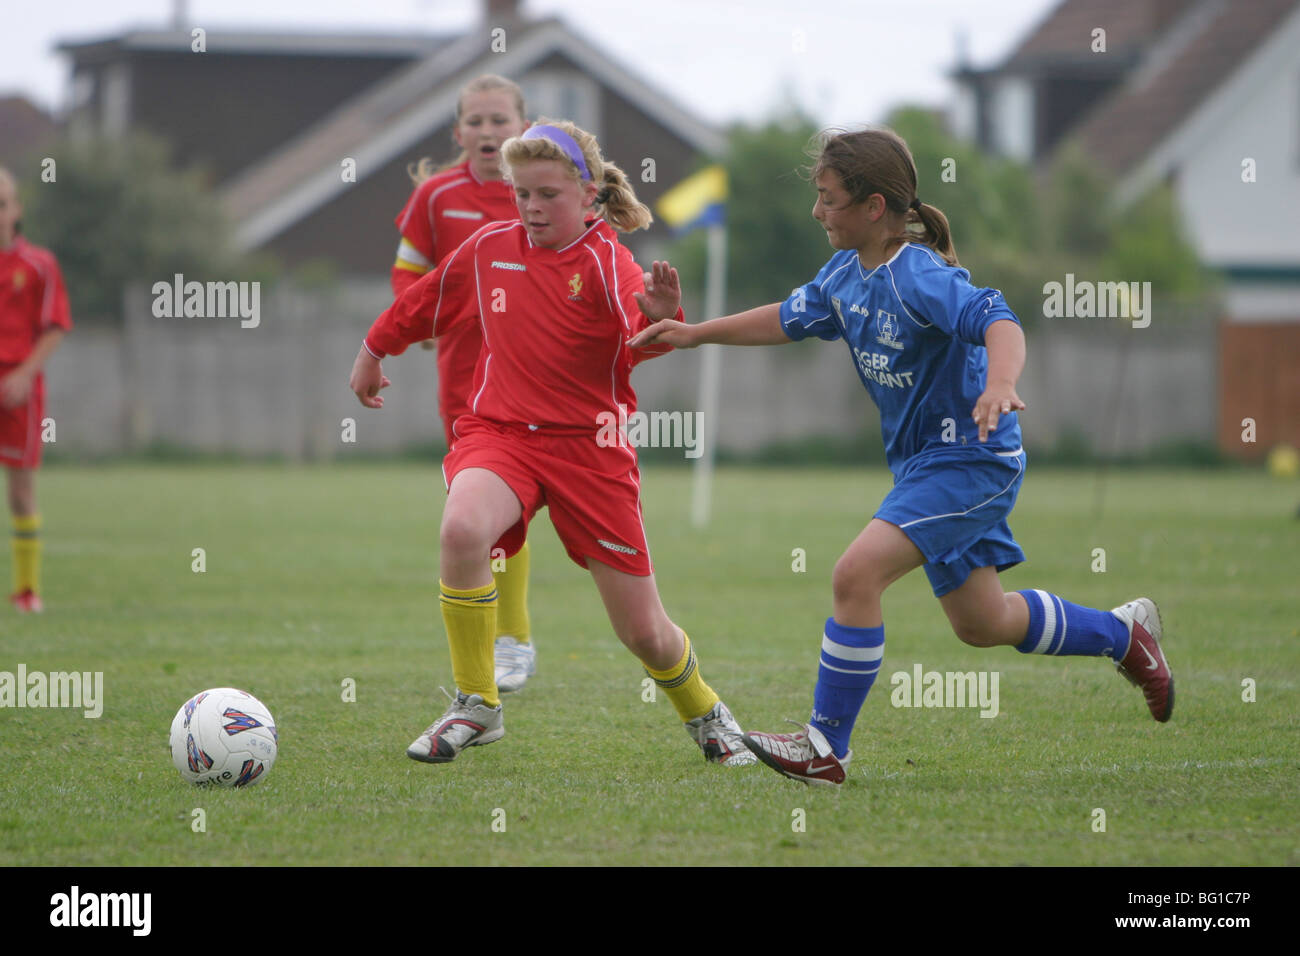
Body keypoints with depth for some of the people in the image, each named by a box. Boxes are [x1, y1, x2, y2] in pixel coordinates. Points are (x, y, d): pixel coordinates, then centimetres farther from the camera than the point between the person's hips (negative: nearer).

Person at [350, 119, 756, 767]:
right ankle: (476, 707, -17)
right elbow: (424, 303, 23)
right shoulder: (490, 249, 4)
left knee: (644, 633, 2)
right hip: (499, 433, 2)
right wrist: (375, 349, 34)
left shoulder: (605, 260, -9)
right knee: (461, 530, -34)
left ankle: (705, 716, 37)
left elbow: (641, 342, -27)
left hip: (590, 445, -2)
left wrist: (659, 318, -49)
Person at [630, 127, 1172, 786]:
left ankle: (825, 749, -13)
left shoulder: (920, 277, -25)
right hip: (924, 459, 10)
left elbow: (998, 322, -40)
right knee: (981, 624, 20)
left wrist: (999, 385, -60)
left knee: (857, 573, -22)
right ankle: (1122, 633, 42)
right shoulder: (846, 270, 3)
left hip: (971, 458, -10)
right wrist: (695, 333, 14)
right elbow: (791, 318, 20)